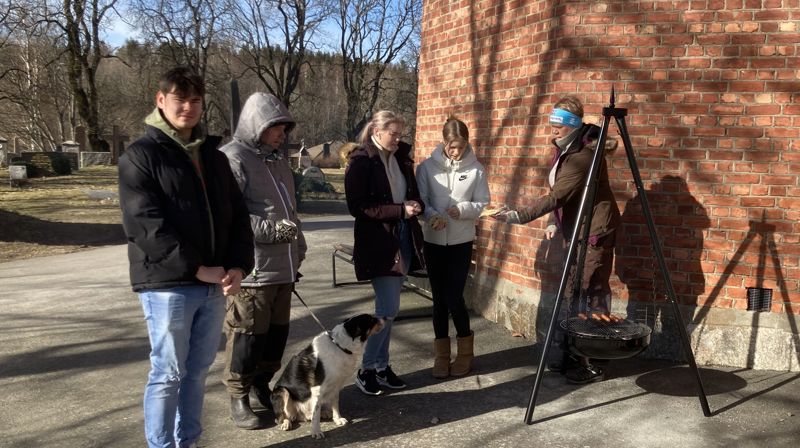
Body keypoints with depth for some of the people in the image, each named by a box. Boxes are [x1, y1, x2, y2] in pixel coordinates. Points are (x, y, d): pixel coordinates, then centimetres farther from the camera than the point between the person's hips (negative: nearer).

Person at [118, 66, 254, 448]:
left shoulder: (214, 157, 14)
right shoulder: (141, 156, -5)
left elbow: (237, 216, 12)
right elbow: (145, 225, -15)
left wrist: (238, 265, -4)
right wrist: (196, 268, -17)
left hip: (214, 285, 6)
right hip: (167, 284, -6)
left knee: (197, 370, 14)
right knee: (168, 374, 2)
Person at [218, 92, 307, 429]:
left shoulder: (277, 159, 18)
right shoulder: (233, 158, -11)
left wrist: (298, 247, 22)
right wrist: (272, 229, -22)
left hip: (283, 266, 8)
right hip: (251, 269, -8)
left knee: (277, 331, 15)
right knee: (248, 334, 0)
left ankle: (262, 385, 31)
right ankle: (239, 397, 15)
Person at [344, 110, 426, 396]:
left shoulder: (402, 158, 10)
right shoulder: (361, 161, -10)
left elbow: (413, 193, 19)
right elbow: (357, 207, -14)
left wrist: (416, 206, -6)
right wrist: (400, 210, -19)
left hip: (403, 239, 7)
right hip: (377, 242, -7)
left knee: (388, 309, 11)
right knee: (388, 310, -8)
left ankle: (381, 366, 22)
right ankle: (367, 370, 7)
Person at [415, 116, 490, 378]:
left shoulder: (476, 169, -3)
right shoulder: (427, 167, -2)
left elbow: (482, 204, -1)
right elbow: (420, 200, -3)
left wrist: (463, 209, -20)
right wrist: (432, 215, -23)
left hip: (462, 242, -1)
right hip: (433, 242, 1)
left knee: (454, 297, -5)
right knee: (439, 298, 8)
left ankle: (465, 350, 17)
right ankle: (441, 354, 20)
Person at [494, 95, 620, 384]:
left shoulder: (584, 154, -21)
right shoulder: (564, 149, 8)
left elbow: (557, 195, -27)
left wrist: (518, 217, -31)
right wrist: (555, 222, 7)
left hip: (595, 231, -9)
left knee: (592, 296, -6)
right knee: (575, 293, 13)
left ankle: (592, 364, 2)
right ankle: (574, 355, 23)